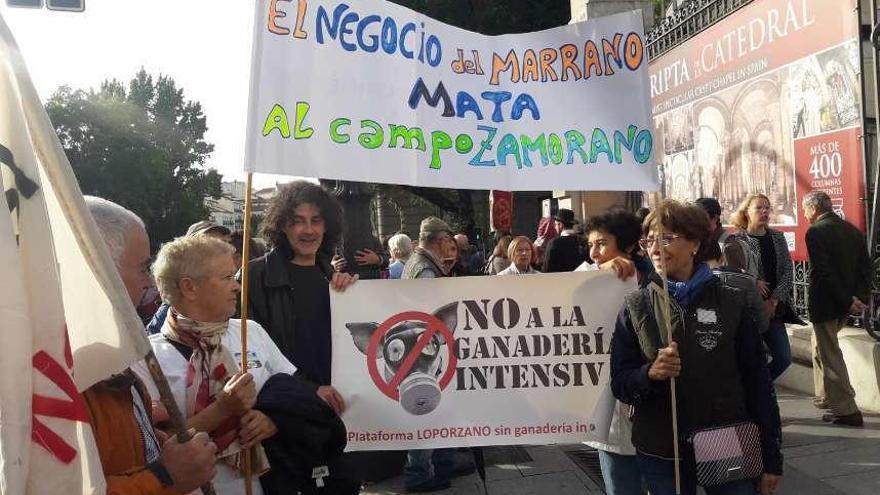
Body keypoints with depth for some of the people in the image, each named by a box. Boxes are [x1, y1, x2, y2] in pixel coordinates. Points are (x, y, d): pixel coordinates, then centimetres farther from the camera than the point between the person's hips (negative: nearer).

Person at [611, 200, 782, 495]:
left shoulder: (732, 303, -3)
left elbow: (757, 382, 1)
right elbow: (620, 384, -3)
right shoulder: (635, 308, -3)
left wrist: (771, 457, 3)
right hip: (660, 454, 0)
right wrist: (649, 373, -23)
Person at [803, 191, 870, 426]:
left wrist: (846, 300, -17)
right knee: (822, 348, 25)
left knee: (830, 355, 1)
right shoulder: (852, 229, 9)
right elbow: (866, 266, 6)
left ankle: (846, 410, 5)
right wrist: (860, 297, 2)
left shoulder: (816, 232, -15)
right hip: (845, 303, 8)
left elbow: (823, 272, -22)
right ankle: (826, 397, 32)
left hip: (825, 303, -8)